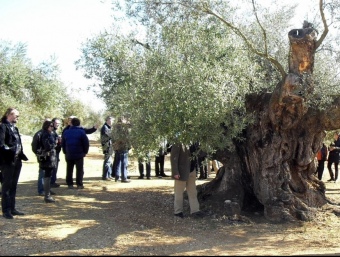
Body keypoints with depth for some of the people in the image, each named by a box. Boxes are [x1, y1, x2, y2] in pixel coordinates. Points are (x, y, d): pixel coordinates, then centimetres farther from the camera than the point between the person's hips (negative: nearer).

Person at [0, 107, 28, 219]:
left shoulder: (14, 128, 16)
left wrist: (21, 155, 6)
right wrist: (10, 150, -27)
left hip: (17, 161, 8)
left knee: (13, 186, 13)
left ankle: (12, 208, 22)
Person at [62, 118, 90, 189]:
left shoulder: (66, 132, 5)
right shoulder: (81, 132, -8)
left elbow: (62, 143, 10)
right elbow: (86, 143, -10)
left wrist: (65, 152, 19)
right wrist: (85, 152, 3)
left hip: (68, 154, 4)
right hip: (79, 154, -4)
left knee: (69, 170, 12)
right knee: (79, 170, 3)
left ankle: (70, 184, 12)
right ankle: (79, 184, 1)